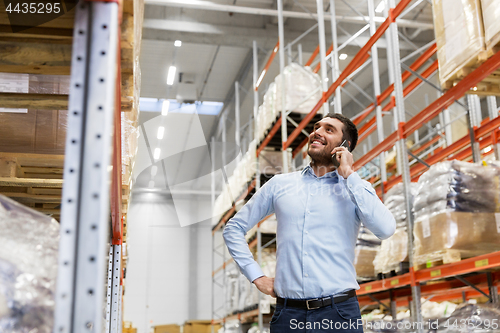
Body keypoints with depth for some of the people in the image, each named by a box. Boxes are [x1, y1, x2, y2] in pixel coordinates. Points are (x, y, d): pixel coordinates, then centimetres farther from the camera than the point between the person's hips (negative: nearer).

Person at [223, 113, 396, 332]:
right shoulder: (280, 184, 8)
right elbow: (234, 228, 14)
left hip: (339, 313, -1)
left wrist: (349, 175, -10)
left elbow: (385, 229, -16)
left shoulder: (357, 188, 3)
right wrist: (257, 276, 4)